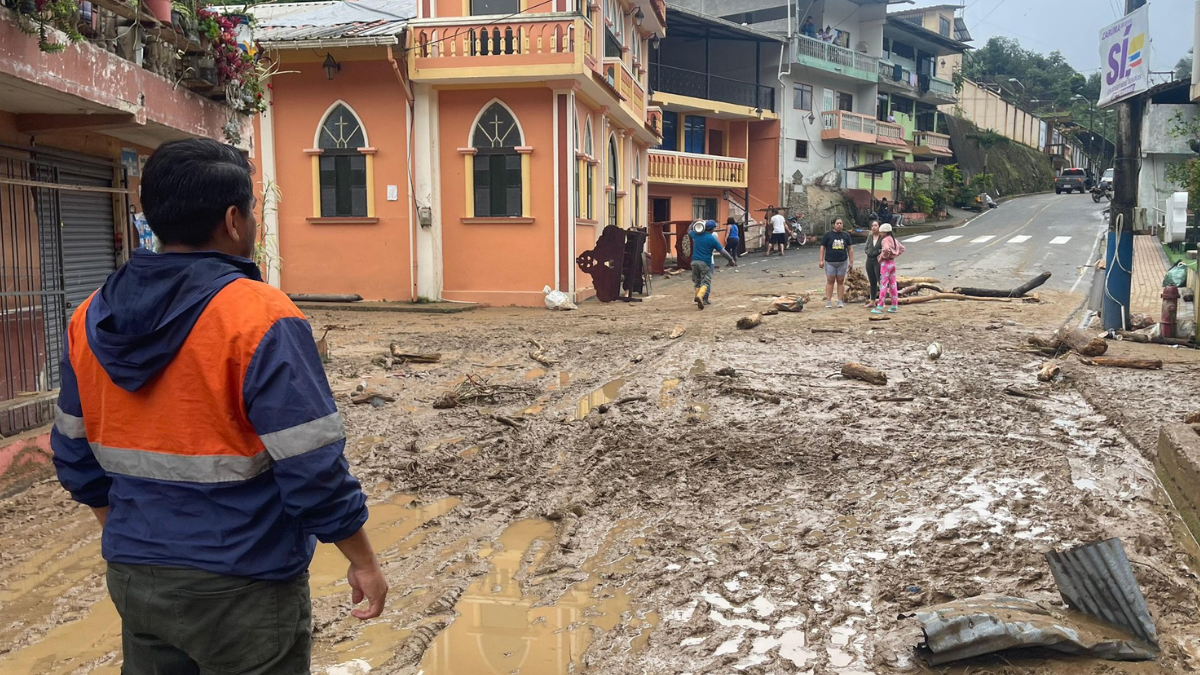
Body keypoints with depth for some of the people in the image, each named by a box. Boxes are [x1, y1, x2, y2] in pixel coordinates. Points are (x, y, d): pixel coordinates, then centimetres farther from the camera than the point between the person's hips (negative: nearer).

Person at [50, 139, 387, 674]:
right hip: (242, 587, -5)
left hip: (134, 578, 6)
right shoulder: (259, 318, -21)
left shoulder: (91, 318, 0)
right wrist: (363, 561, -8)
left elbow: (75, 458, 10)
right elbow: (313, 468, -20)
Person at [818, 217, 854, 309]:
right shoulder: (828, 235, 1)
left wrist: (851, 262, 7)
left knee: (841, 281, 5)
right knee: (830, 281, -1)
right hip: (830, 262, -2)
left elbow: (850, 249, 11)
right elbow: (822, 248, 0)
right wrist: (821, 260, -8)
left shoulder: (846, 235, 8)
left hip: (842, 262, 2)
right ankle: (828, 302, 0)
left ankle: (840, 301, 10)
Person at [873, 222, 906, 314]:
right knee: (893, 284, 11)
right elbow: (902, 249, 21)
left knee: (883, 285, -6)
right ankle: (895, 306, 15)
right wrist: (895, 255, 13)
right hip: (893, 262, 8)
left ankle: (880, 307, -6)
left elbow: (886, 249, -33)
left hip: (886, 263, -8)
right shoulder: (894, 239, 11)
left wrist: (882, 257, -17)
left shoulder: (885, 240, -16)